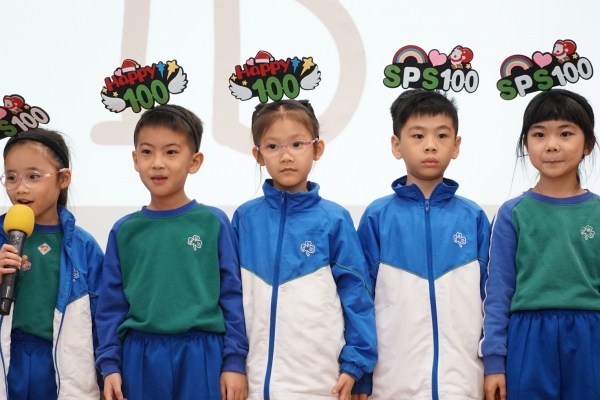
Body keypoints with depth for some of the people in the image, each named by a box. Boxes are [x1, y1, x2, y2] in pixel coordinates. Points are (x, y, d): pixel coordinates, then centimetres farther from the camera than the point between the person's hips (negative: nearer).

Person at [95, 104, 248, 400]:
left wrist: (235, 361, -3)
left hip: (201, 357, -2)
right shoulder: (124, 230, 5)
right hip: (140, 358, 2)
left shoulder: (214, 223, 0)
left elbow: (231, 296, 1)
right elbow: (111, 304, 8)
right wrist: (110, 364, 2)